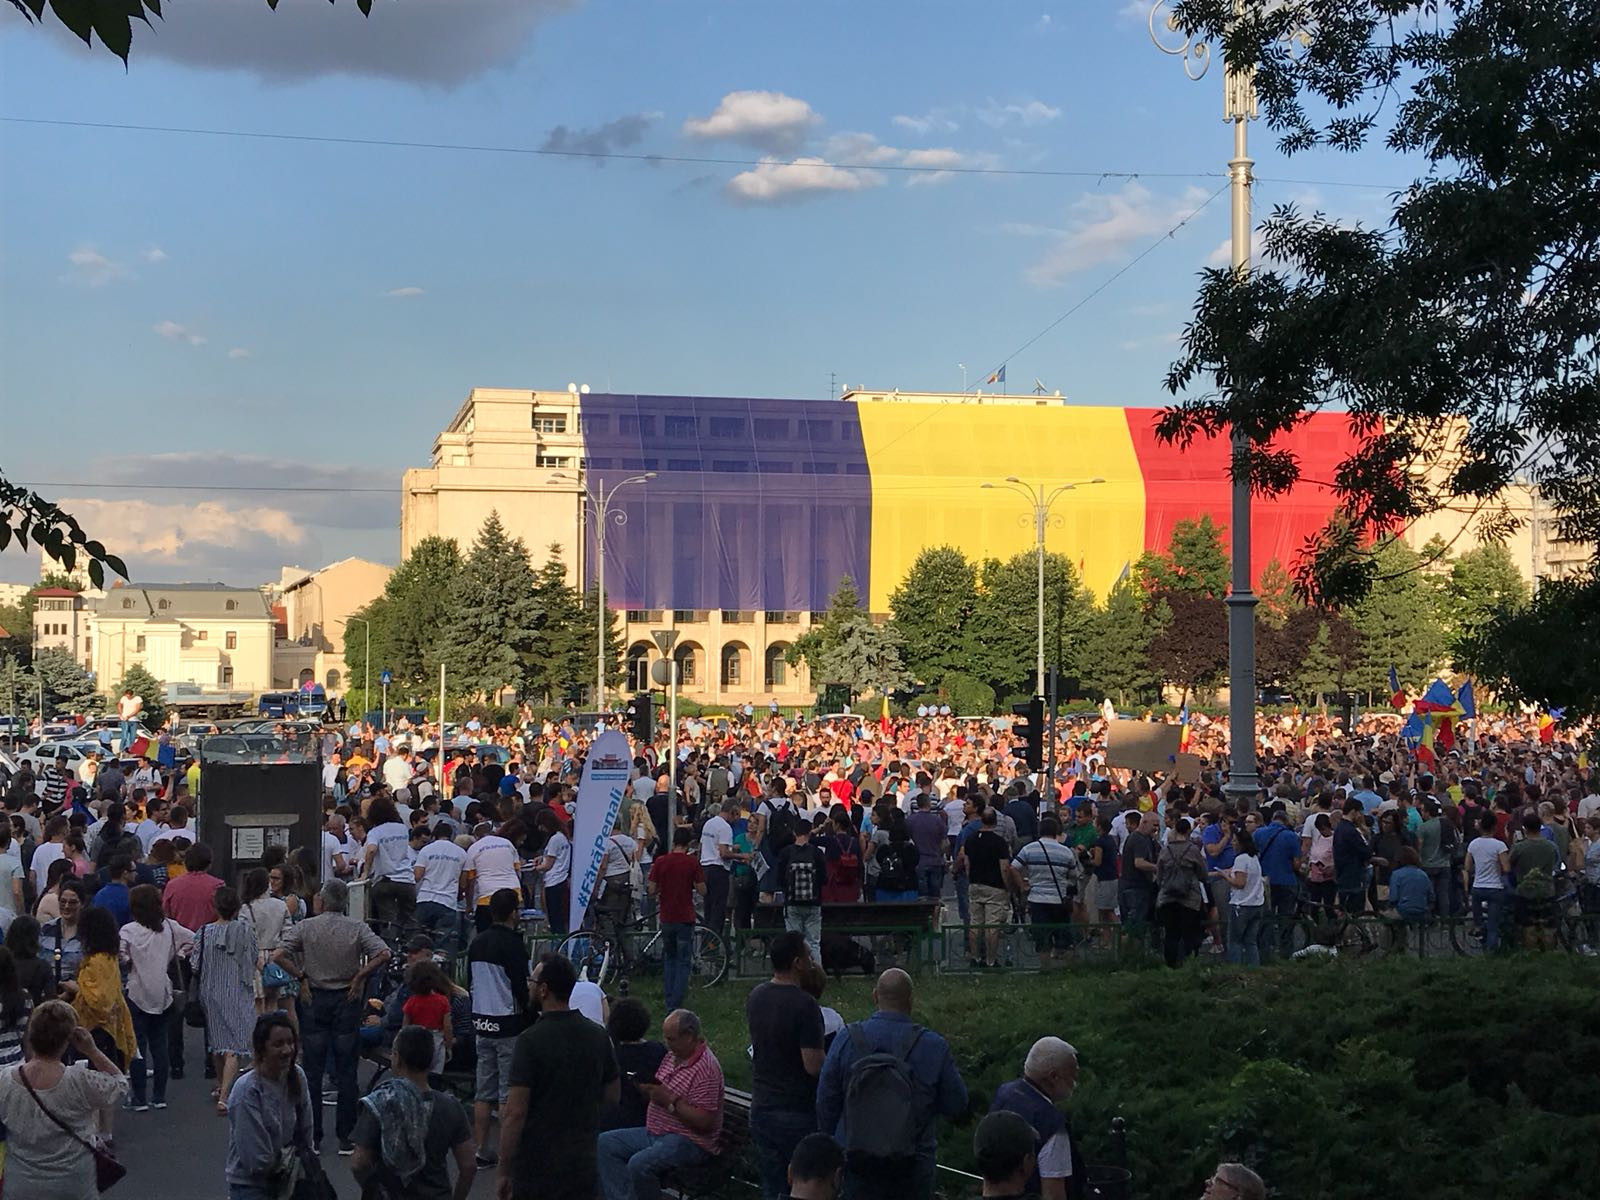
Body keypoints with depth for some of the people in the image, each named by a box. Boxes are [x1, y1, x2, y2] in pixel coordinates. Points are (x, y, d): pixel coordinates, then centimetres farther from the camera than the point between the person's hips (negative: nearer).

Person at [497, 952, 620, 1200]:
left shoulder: (530, 1040, -16)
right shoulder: (597, 1035, 2)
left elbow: (516, 1112, -18)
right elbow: (613, 1096, 12)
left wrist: (504, 1172, -11)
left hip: (536, 1165, -5)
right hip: (583, 1165, 5)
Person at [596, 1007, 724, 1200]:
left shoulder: (706, 1069, -20)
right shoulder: (673, 1056, 9)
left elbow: (704, 1122, -24)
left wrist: (670, 1100, -23)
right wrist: (646, 1088, -2)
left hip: (688, 1141, -10)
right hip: (656, 1132, 10)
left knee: (639, 1164, -32)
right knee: (605, 1143, -2)